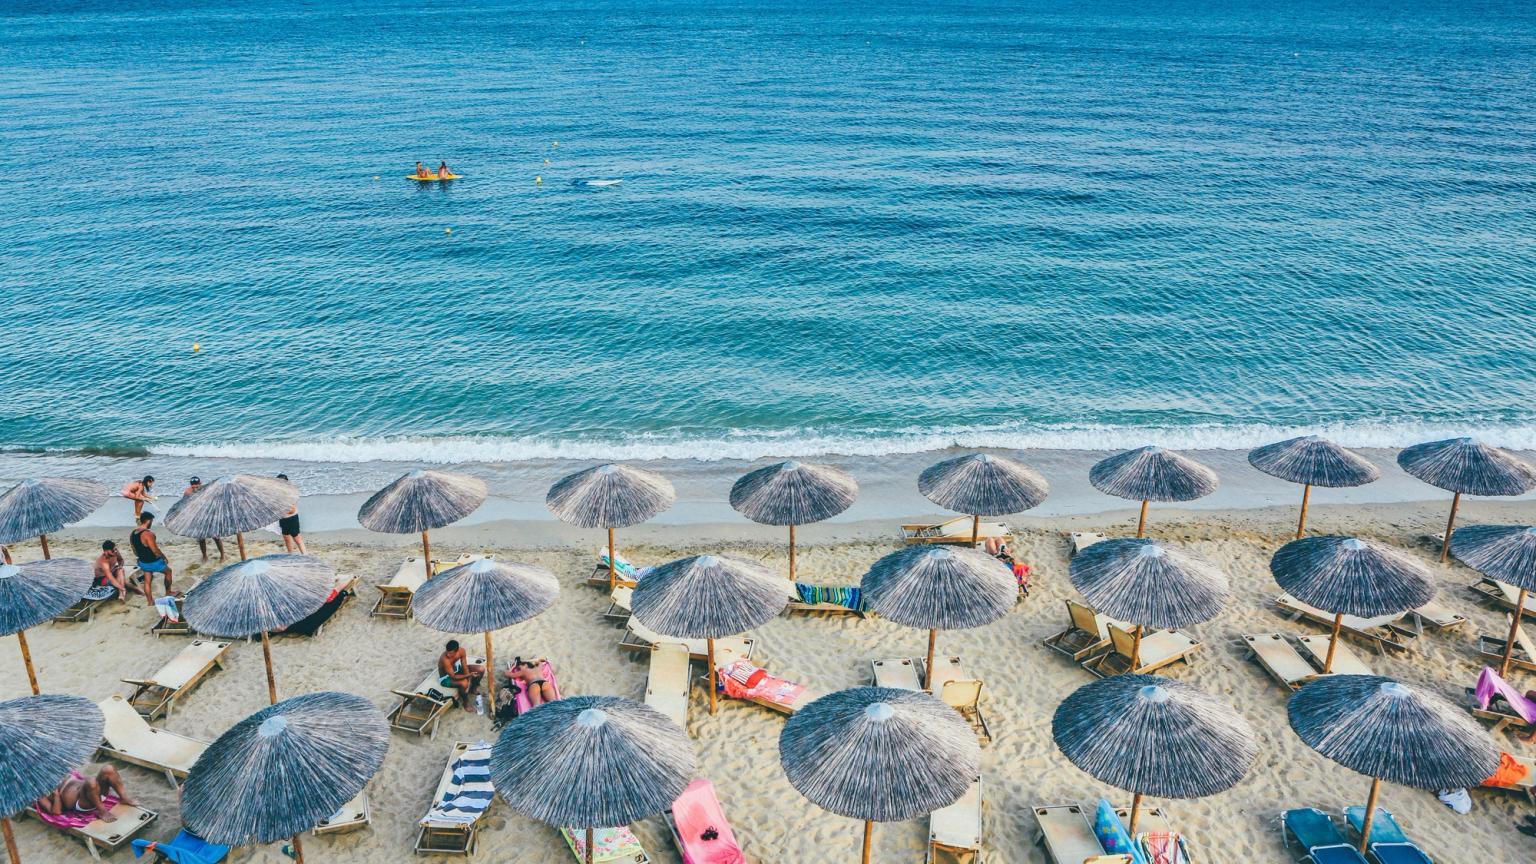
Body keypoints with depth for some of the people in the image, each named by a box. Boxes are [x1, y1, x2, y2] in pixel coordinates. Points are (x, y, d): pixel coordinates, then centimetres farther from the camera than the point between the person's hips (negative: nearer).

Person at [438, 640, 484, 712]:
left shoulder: (461, 651, -21)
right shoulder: (445, 659, -38)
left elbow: (465, 667, -13)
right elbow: (453, 677, -33)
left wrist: (469, 682, -22)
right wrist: (469, 675, -42)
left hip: (457, 669, 6)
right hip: (446, 677, -6)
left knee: (481, 669, -7)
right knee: (464, 683, -35)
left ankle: (473, 688, 19)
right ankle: (465, 702, -5)